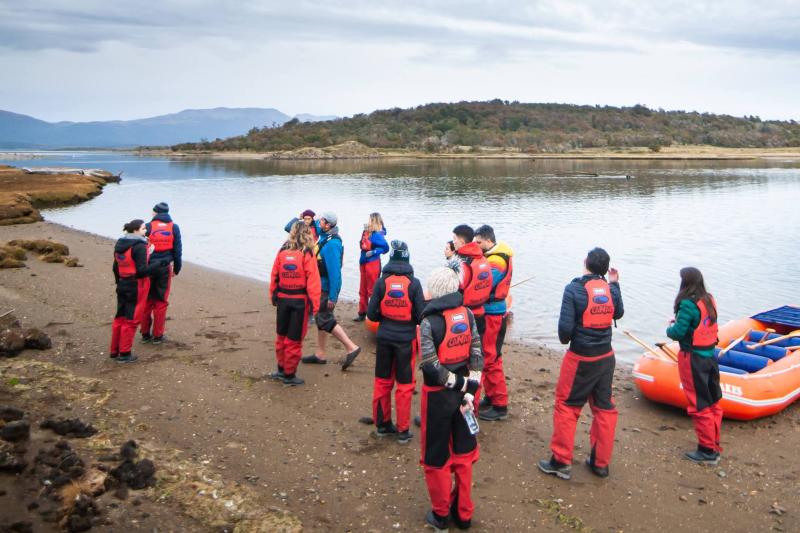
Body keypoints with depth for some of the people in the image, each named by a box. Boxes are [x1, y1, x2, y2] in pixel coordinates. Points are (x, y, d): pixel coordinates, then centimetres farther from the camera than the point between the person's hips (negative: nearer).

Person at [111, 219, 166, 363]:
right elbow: (142, 270, -22)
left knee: (120, 318, 16)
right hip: (136, 287, -8)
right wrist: (159, 263, -14)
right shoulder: (140, 246, -18)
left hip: (123, 285, 8)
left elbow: (115, 268, 14)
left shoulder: (119, 245, 8)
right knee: (131, 320, 1)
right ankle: (124, 354, 6)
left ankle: (114, 351, 23)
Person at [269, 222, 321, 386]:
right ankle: (289, 375, 13)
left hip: (282, 298, 4)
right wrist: (314, 304, -11)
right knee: (294, 339, 5)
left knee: (281, 335, 19)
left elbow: (274, 276, 6)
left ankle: (281, 369, 29)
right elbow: (313, 281, -14)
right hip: (300, 300, -4)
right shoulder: (307, 255, -11)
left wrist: (273, 296, 17)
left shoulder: (282, 252, 2)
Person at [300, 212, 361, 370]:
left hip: (327, 288, -10)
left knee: (325, 320, -7)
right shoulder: (324, 238, 4)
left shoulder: (332, 244, -24)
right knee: (321, 318, 15)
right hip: (321, 286, 10)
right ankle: (320, 355, 25)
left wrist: (332, 297, -25)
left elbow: (334, 271, -26)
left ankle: (351, 348, -3)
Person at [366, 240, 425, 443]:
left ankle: (382, 423, 27)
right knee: (405, 385, 9)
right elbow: (421, 315, -8)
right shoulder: (413, 283, -12)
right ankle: (402, 430, 14)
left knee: (382, 381, 17)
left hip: (384, 337, 2)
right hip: (406, 339, -2)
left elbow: (371, 313, -5)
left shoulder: (382, 282, -8)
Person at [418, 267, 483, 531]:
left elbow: (430, 366, -21)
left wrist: (462, 384, -13)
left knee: (436, 455, 13)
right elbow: (476, 354, -6)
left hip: (438, 394, -5)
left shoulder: (429, 321, -18)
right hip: (462, 390, 5)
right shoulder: (467, 314, -3)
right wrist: (470, 387, -6)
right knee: (463, 452, 18)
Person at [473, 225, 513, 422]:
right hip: (487, 313, 10)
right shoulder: (493, 256, 11)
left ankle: (500, 406, 4)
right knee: (486, 358, 17)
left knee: (491, 360, -4)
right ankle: (490, 397, 29)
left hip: (493, 316, -10)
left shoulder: (497, 261, -19)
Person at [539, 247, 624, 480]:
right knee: (604, 407, 14)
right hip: (606, 357, 5)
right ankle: (601, 462, 24)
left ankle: (561, 462, 13)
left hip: (580, 358, -5)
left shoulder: (574, 289, -17)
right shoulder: (610, 289, -3)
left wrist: (565, 339, -1)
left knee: (566, 406, 8)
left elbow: (565, 326, -22)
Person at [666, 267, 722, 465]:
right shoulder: (709, 300, 4)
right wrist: (680, 322, 7)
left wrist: (670, 328, 0)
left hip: (693, 359, -8)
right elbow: (701, 325, 10)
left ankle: (707, 451, 10)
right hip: (710, 356, 8)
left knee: (700, 406, 2)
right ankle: (714, 445, 28)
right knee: (713, 403, 16)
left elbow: (678, 333, -20)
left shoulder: (688, 304, -20)